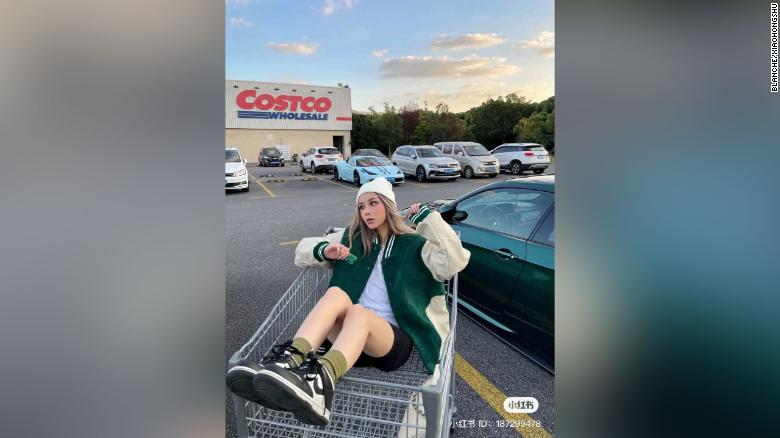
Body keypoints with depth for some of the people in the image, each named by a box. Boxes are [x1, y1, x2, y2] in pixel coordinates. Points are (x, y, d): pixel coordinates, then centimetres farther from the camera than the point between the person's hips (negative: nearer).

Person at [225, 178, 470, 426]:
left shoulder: (413, 244, 9)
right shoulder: (352, 238, 17)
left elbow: (455, 262, -7)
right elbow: (302, 251, 19)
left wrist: (428, 217, -4)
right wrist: (324, 251, -3)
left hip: (394, 339, -3)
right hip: (349, 334, 3)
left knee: (358, 312, -36)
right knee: (336, 293, -29)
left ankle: (319, 382, -63)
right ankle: (288, 361, -51)